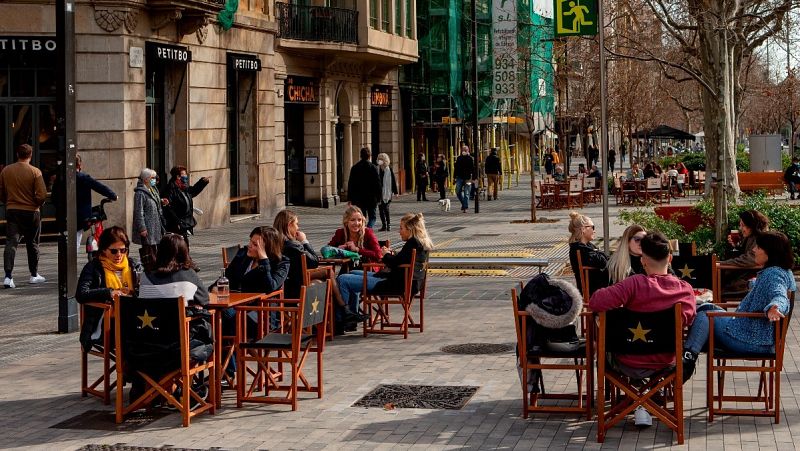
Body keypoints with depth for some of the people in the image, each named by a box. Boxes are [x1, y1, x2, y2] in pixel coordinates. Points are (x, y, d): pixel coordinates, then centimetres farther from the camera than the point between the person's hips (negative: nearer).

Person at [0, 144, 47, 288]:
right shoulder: (35, 172, -10)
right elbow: (42, 194, -15)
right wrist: (37, 204, 4)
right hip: (31, 212, -2)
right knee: (32, 244, 13)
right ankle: (34, 275, 25)